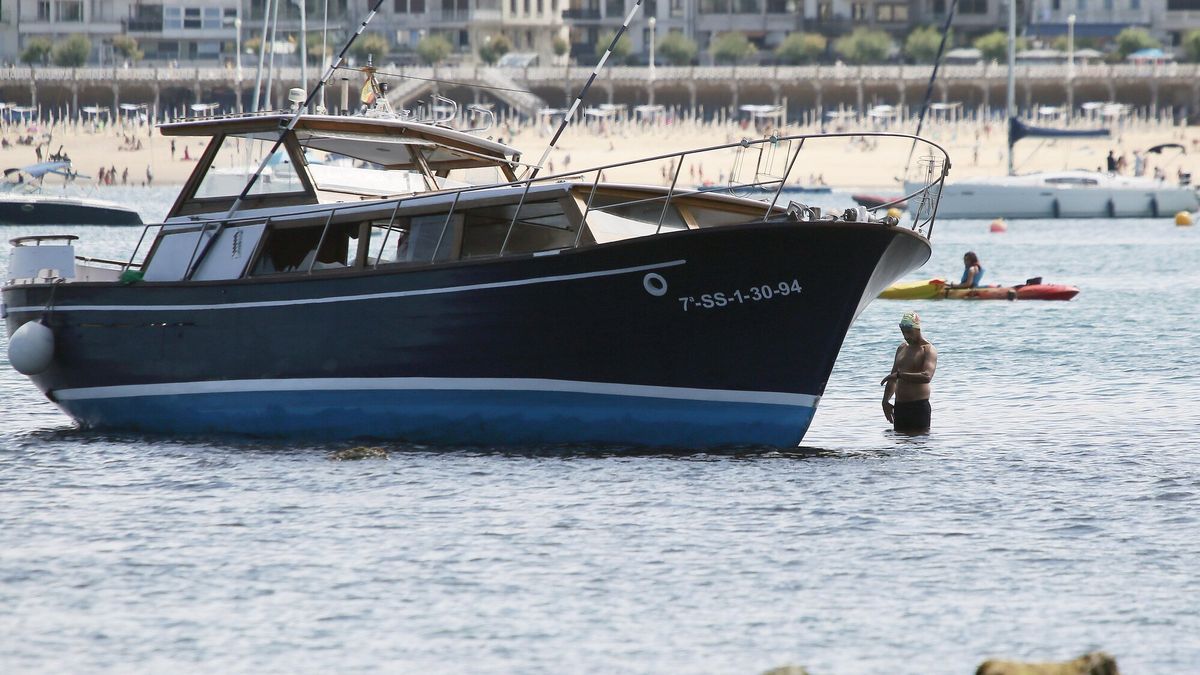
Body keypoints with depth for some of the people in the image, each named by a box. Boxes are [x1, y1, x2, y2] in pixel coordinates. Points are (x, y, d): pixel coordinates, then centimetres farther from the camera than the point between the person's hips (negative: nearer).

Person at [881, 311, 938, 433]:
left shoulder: (928, 350, -7)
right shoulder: (902, 349, 17)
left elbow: (927, 376, -25)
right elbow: (892, 378, 24)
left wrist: (899, 375, -25)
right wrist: (886, 400, 12)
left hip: (919, 406, -8)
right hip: (900, 406, 8)